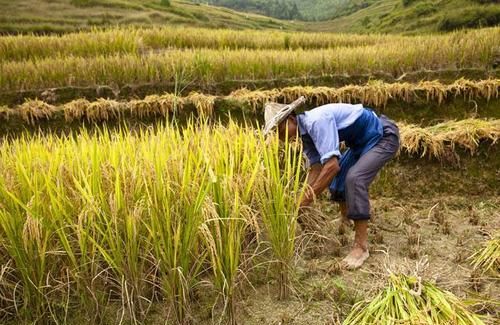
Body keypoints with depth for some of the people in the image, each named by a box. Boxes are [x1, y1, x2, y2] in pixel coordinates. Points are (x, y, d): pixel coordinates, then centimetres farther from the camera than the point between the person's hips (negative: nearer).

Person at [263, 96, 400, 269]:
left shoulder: (316, 121, -31)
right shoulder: (306, 132, -2)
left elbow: (332, 164, -37)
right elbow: (316, 168, 1)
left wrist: (308, 199, -32)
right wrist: (301, 199, -7)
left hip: (384, 136, -10)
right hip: (362, 141, 10)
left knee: (354, 177, -26)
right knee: (336, 176, 16)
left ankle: (361, 246, -17)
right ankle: (346, 219, 40)